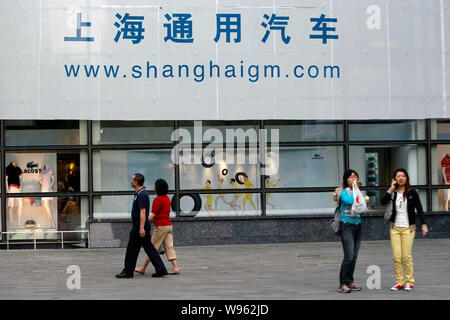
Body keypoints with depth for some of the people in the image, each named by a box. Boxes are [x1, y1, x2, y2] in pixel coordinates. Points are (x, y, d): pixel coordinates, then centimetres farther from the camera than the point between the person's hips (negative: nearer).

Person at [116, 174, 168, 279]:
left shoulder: (141, 194, -17)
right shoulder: (142, 192, 15)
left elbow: (142, 212, -23)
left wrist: (141, 228, -26)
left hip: (139, 224, -10)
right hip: (141, 224, 10)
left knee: (132, 249, -1)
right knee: (149, 248, 9)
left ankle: (128, 271, 8)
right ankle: (161, 269, 6)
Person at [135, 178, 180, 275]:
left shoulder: (158, 199, -14)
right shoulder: (167, 198, 13)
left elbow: (153, 215, -16)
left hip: (161, 226, -8)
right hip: (169, 225, 8)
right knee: (169, 247, 5)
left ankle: (143, 268, 9)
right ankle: (175, 268, -2)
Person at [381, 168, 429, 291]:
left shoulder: (412, 193, 0)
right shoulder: (393, 193, 6)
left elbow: (419, 209, 0)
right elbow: (383, 202, -12)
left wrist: (424, 224, -7)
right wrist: (391, 189, -11)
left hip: (408, 228, -3)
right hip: (395, 228, 3)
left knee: (407, 256, -5)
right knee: (397, 257, 0)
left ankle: (409, 282, 6)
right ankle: (399, 282, 8)